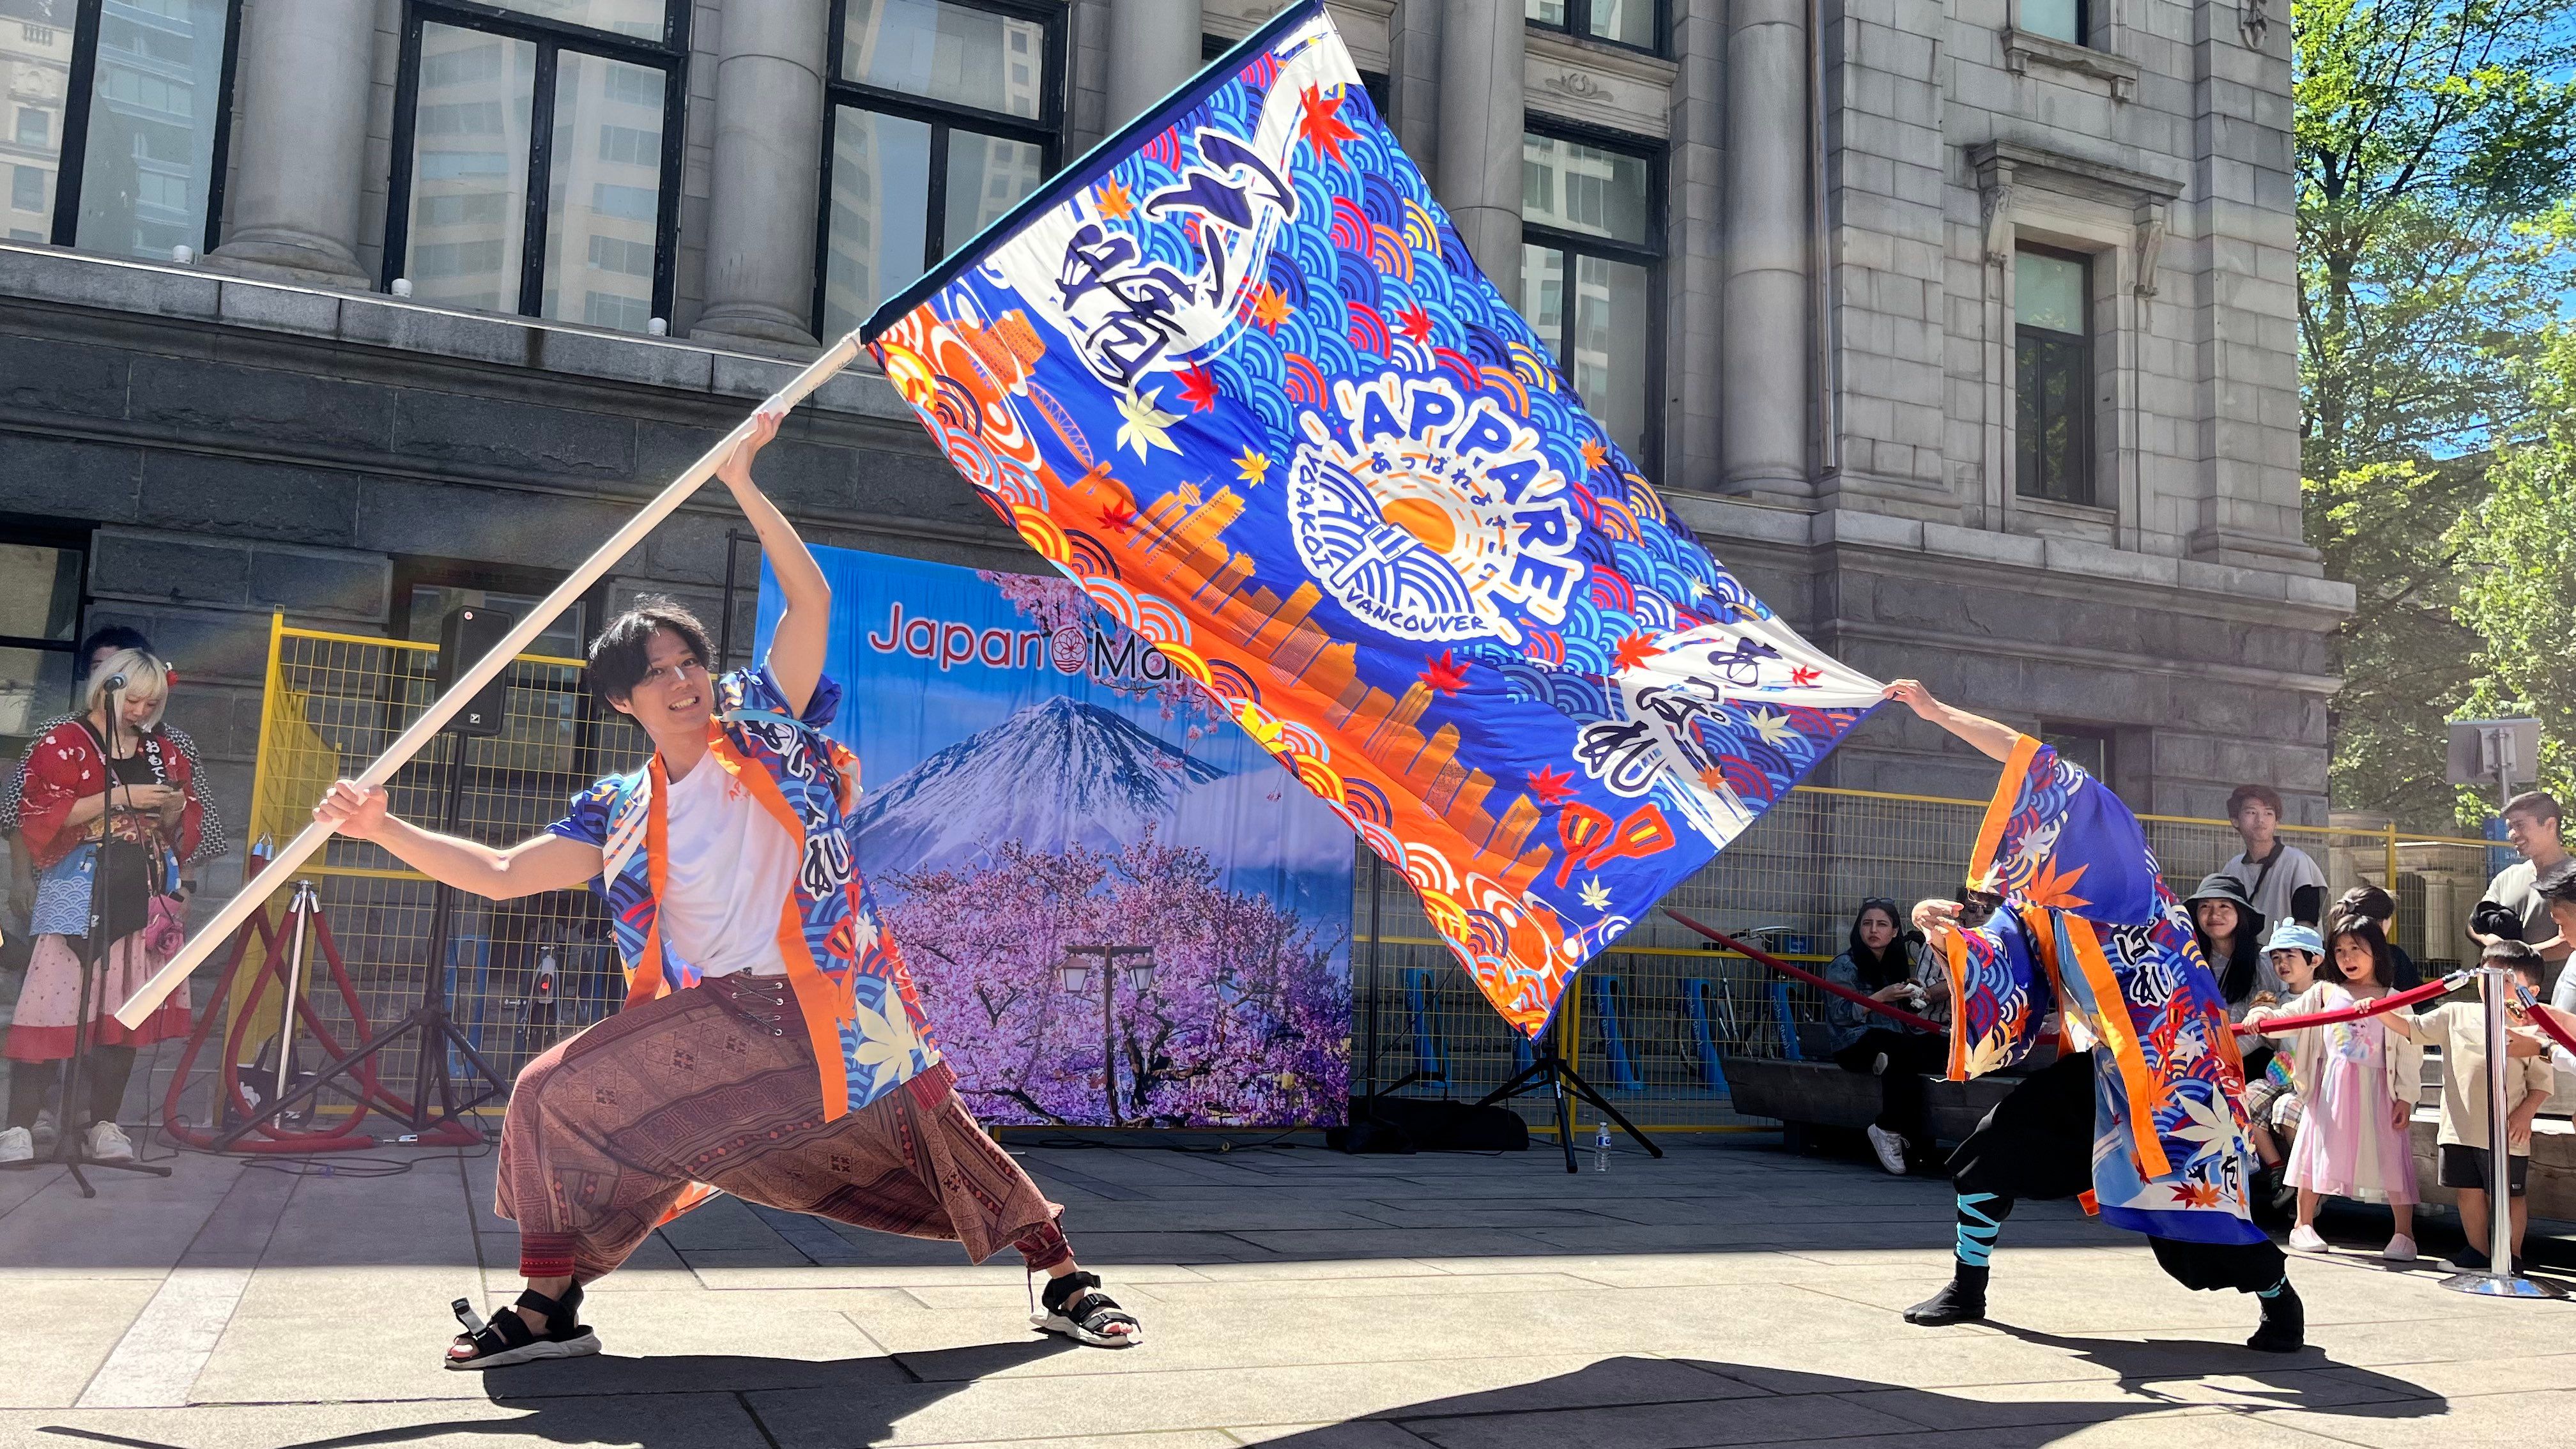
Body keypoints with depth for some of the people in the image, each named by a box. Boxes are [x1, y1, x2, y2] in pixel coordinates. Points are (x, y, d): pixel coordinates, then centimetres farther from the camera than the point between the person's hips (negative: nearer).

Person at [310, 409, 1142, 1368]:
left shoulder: (764, 725, 2)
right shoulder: (622, 817, 7)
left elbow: (811, 599, -5)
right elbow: (498, 874, 5)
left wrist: (742, 487, -10)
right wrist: (384, 830, -5)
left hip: (828, 1004, -3)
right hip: (713, 1024, 3)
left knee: (936, 1138, -2)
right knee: (556, 1096, -4)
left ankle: (1067, 1283, 13)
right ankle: (549, 1306, 11)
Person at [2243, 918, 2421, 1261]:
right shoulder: (2324, 992, 8)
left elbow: (2409, 1052, 2)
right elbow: (2287, 1016, 4)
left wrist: (2405, 1098, -4)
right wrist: (2261, 1013, -18)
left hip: (2376, 1090, -1)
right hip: (2330, 1088, 1)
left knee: (2389, 1156, -4)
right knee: (2319, 1149, 5)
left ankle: (2404, 1234, 6)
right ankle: (2304, 1225, 17)